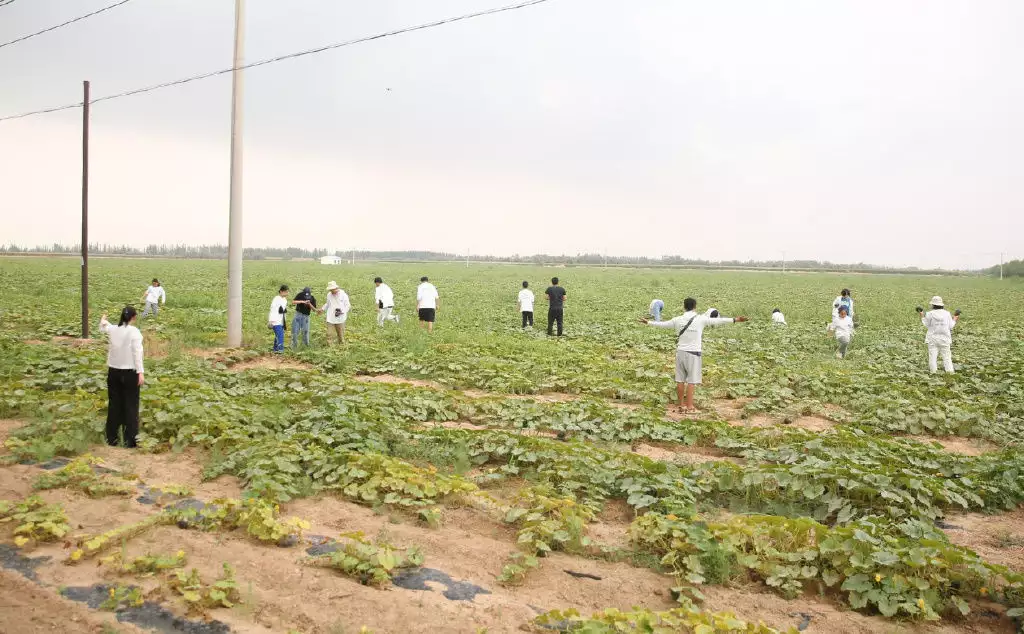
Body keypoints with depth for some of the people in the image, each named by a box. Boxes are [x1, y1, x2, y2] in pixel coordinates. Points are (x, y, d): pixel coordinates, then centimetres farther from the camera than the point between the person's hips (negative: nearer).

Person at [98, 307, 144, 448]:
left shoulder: (113, 329, 3)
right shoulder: (134, 332, -12)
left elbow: (103, 328, 28)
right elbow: (137, 353, -16)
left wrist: (103, 321, 50)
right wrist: (141, 372, -15)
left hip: (114, 372, 5)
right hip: (129, 373, -5)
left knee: (114, 405, 13)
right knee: (130, 406, 1)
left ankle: (112, 439, 19)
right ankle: (130, 441, 1)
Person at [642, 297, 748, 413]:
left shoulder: (677, 320, 3)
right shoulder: (701, 319, -7)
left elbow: (662, 324, 13)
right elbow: (718, 321, -7)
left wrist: (648, 322, 29)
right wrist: (735, 320, -3)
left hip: (680, 352, 4)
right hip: (693, 353, -4)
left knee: (680, 380, 8)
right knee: (692, 381, 0)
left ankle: (681, 405, 16)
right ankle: (689, 407, 0)